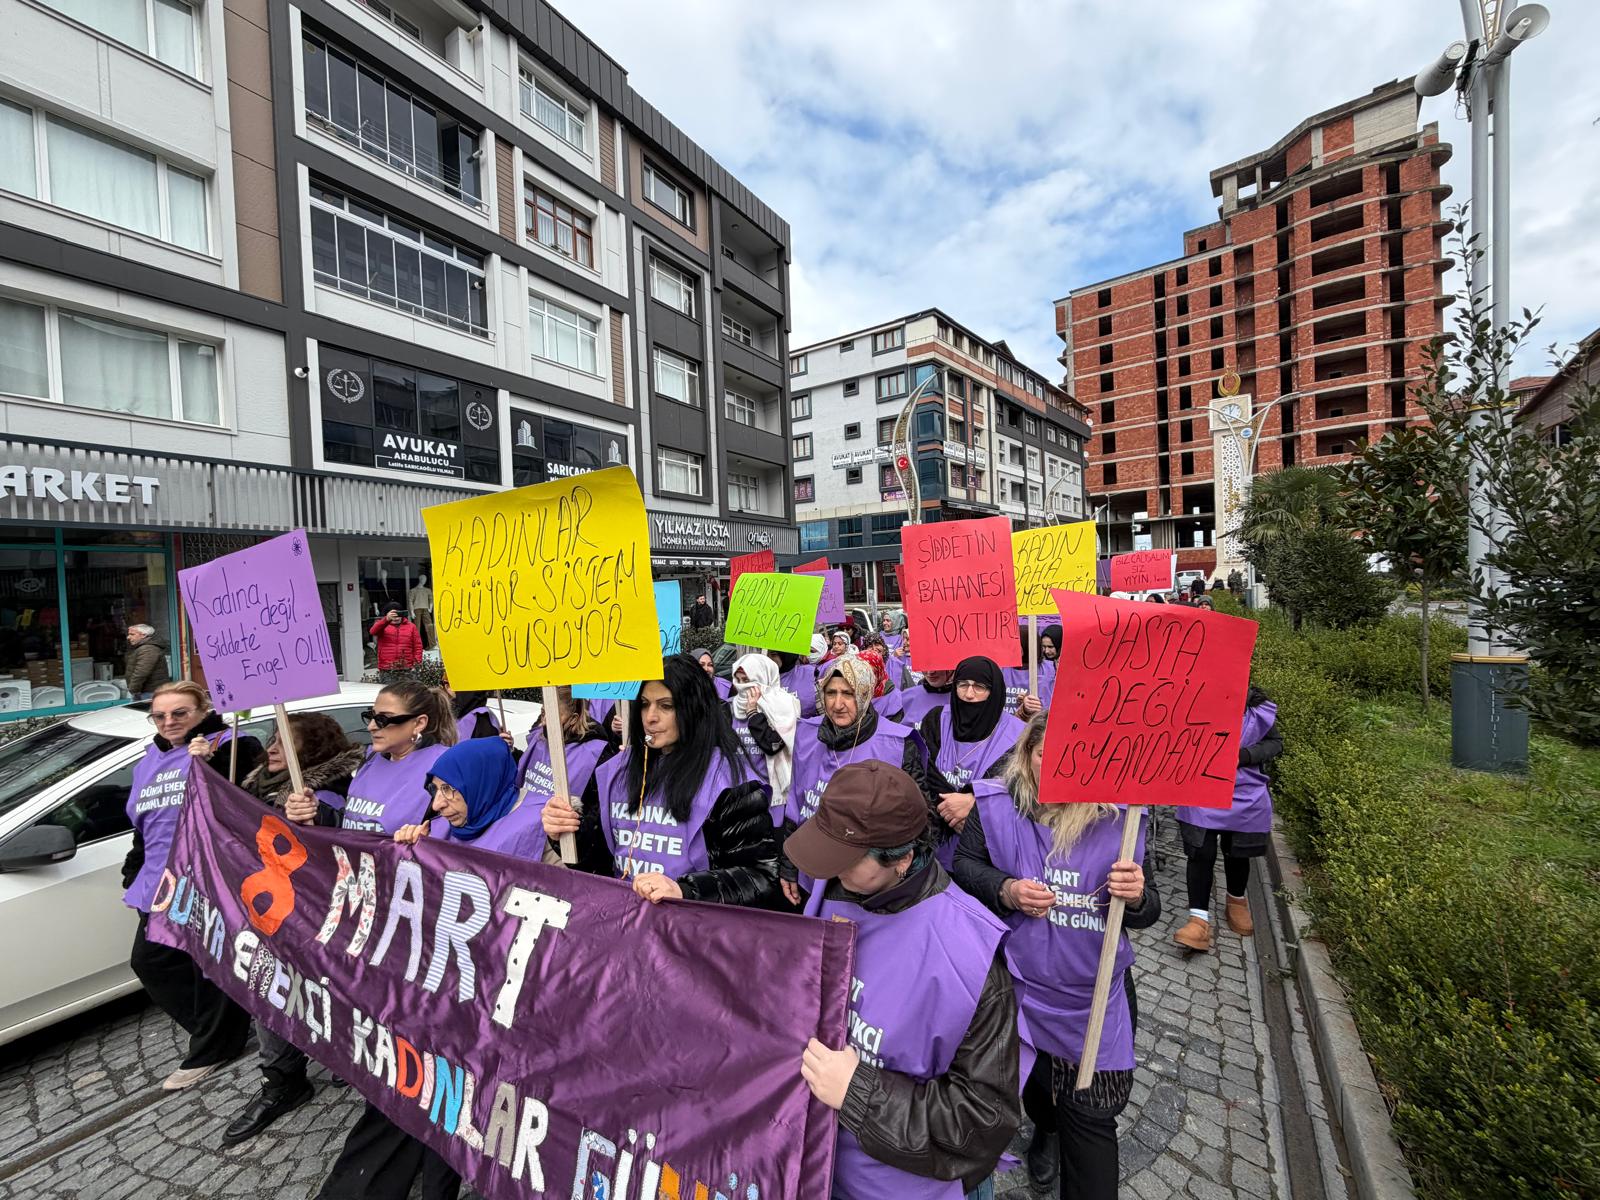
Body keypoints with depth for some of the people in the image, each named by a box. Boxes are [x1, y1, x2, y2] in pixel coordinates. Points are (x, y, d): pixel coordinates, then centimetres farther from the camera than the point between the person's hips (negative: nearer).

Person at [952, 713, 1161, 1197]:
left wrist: (1137, 896, -28)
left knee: (1091, 1114, 6)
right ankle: (1046, 1126, 62)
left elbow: (1147, 913, -4)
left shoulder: (1118, 817, -13)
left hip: (1094, 998, -1)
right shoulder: (995, 805, -14)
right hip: (1018, 985, 2)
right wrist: (1005, 891, -25)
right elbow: (964, 867, -6)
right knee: (1027, 1080, 26)